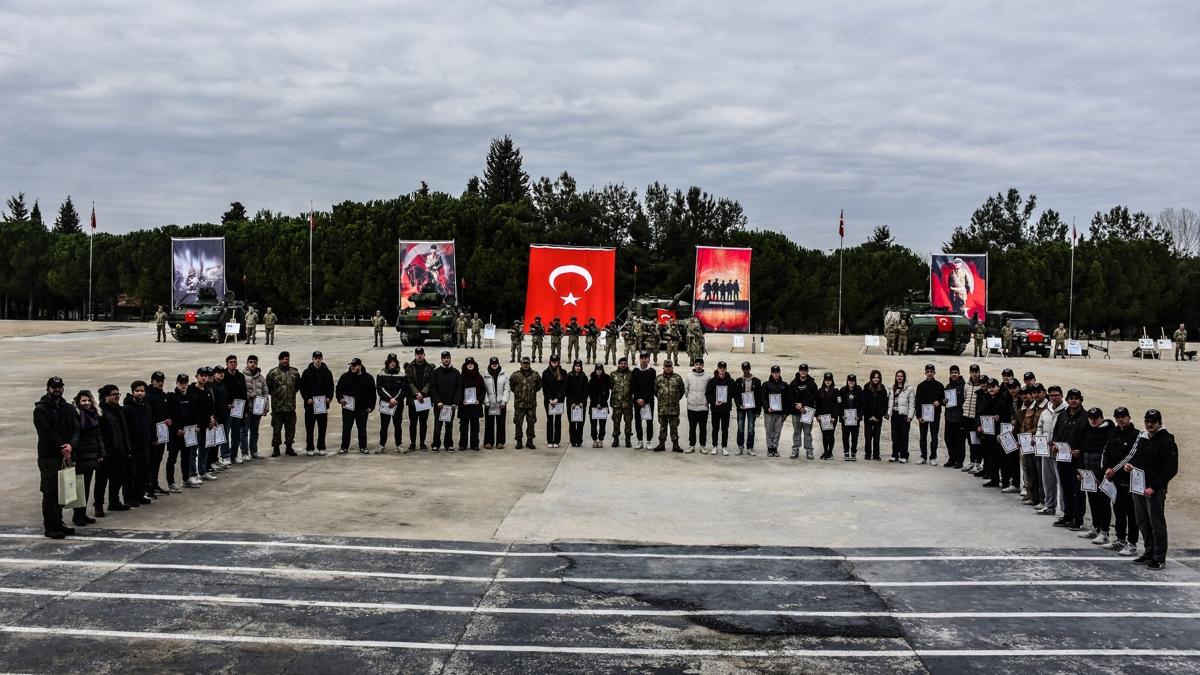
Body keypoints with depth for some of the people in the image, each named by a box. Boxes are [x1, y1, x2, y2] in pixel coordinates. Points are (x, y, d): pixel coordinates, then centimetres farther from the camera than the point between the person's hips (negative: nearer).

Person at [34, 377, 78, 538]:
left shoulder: (68, 408, 12)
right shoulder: (41, 410, -5)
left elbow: (76, 429, 3)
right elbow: (47, 433, -13)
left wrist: (71, 445, -15)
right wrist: (62, 448, -16)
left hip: (65, 455, 6)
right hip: (49, 456, -6)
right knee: (50, 492, -4)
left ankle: (58, 522, 21)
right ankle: (50, 526, 1)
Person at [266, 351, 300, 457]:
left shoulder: (295, 372, 6)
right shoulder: (273, 373, -4)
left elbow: (298, 386, 17)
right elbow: (269, 387, 3)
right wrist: (274, 394, 6)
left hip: (291, 406, 3)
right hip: (277, 406, -3)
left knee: (290, 428, 10)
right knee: (276, 428, 2)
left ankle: (289, 447, 21)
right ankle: (275, 448, 12)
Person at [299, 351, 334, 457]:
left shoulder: (327, 372, 8)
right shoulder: (307, 372, 3)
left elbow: (331, 387, 11)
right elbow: (302, 387, 3)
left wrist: (329, 398, -5)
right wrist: (307, 398, -10)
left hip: (323, 404, 1)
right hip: (310, 404, -1)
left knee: (322, 428, 5)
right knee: (309, 428, 3)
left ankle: (321, 448, 14)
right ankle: (309, 448, 10)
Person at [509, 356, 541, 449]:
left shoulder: (535, 374, 1)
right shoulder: (516, 375, -5)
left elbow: (539, 385, 16)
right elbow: (511, 385, 8)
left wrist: (533, 391, 11)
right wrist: (517, 392, 7)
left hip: (532, 403, 2)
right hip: (519, 403, -2)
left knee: (531, 423, 7)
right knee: (518, 423, 2)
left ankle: (529, 441, 17)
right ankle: (519, 441, 11)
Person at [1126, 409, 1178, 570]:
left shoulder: (1167, 442, -8)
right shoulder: (1141, 440, 15)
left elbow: (1171, 469, -13)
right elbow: (1134, 459, 28)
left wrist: (1153, 487, -18)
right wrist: (1127, 465, 3)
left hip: (1155, 490, -7)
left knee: (1157, 524, -3)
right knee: (1143, 523, 12)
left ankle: (1159, 559, 4)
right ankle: (1149, 553, 24)